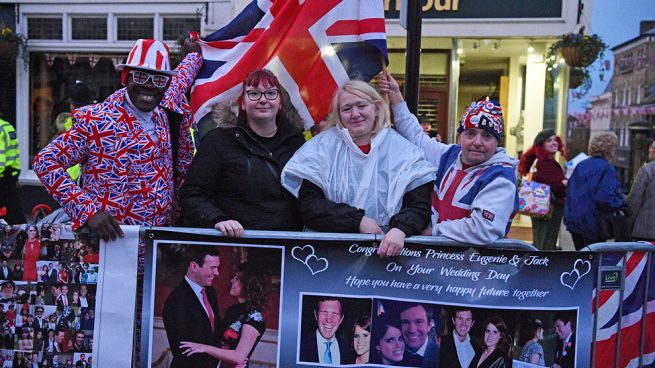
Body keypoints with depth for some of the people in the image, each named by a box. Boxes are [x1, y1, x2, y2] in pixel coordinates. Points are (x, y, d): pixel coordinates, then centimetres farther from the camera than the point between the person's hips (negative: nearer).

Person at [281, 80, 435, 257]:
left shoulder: (403, 149, 3)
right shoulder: (323, 146, 3)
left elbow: (420, 205, -4)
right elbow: (308, 205, -3)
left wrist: (401, 229, -23)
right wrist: (358, 221, -13)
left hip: (387, 247, 1)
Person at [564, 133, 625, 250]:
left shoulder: (581, 165, 8)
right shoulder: (607, 170, -15)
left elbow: (569, 189, 12)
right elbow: (605, 198, -22)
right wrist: (622, 202, -4)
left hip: (573, 219, 7)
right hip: (592, 222, -7)